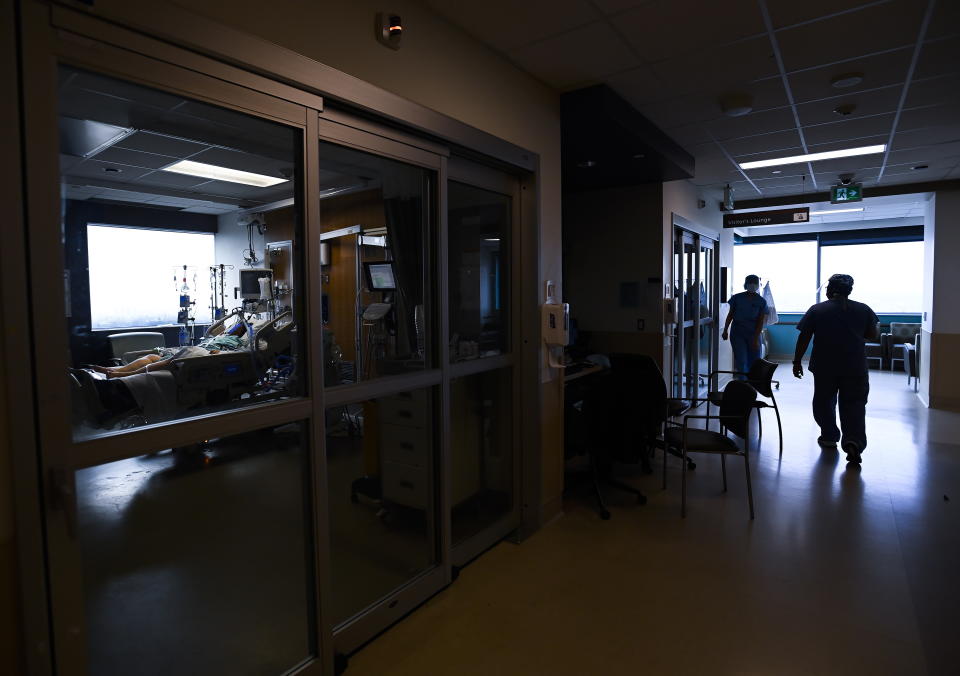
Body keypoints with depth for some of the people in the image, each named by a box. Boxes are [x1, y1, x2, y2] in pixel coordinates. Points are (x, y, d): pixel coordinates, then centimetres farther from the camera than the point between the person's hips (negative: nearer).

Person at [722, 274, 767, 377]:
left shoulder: (761, 301, -1)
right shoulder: (737, 298, 0)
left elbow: (760, 322, -5)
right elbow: (730, 315, 8)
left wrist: (756, 338, -13)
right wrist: (725, 330, 5)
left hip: (753, 335, 1)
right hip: (737, 334, -1)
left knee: (754, 363, 3)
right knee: (741, 362, -6)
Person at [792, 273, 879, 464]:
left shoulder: (816, 310, -3)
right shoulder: (864, 309, 2)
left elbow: (804, 338, -6)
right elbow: (873, 335, 9)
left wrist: (797, 362, 1)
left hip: (824, 367, -1)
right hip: (855, 369, 1)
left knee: (824, 402, 15)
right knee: (854, 405, 2)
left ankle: (829, 438, 26)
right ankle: (854, 441, -17)